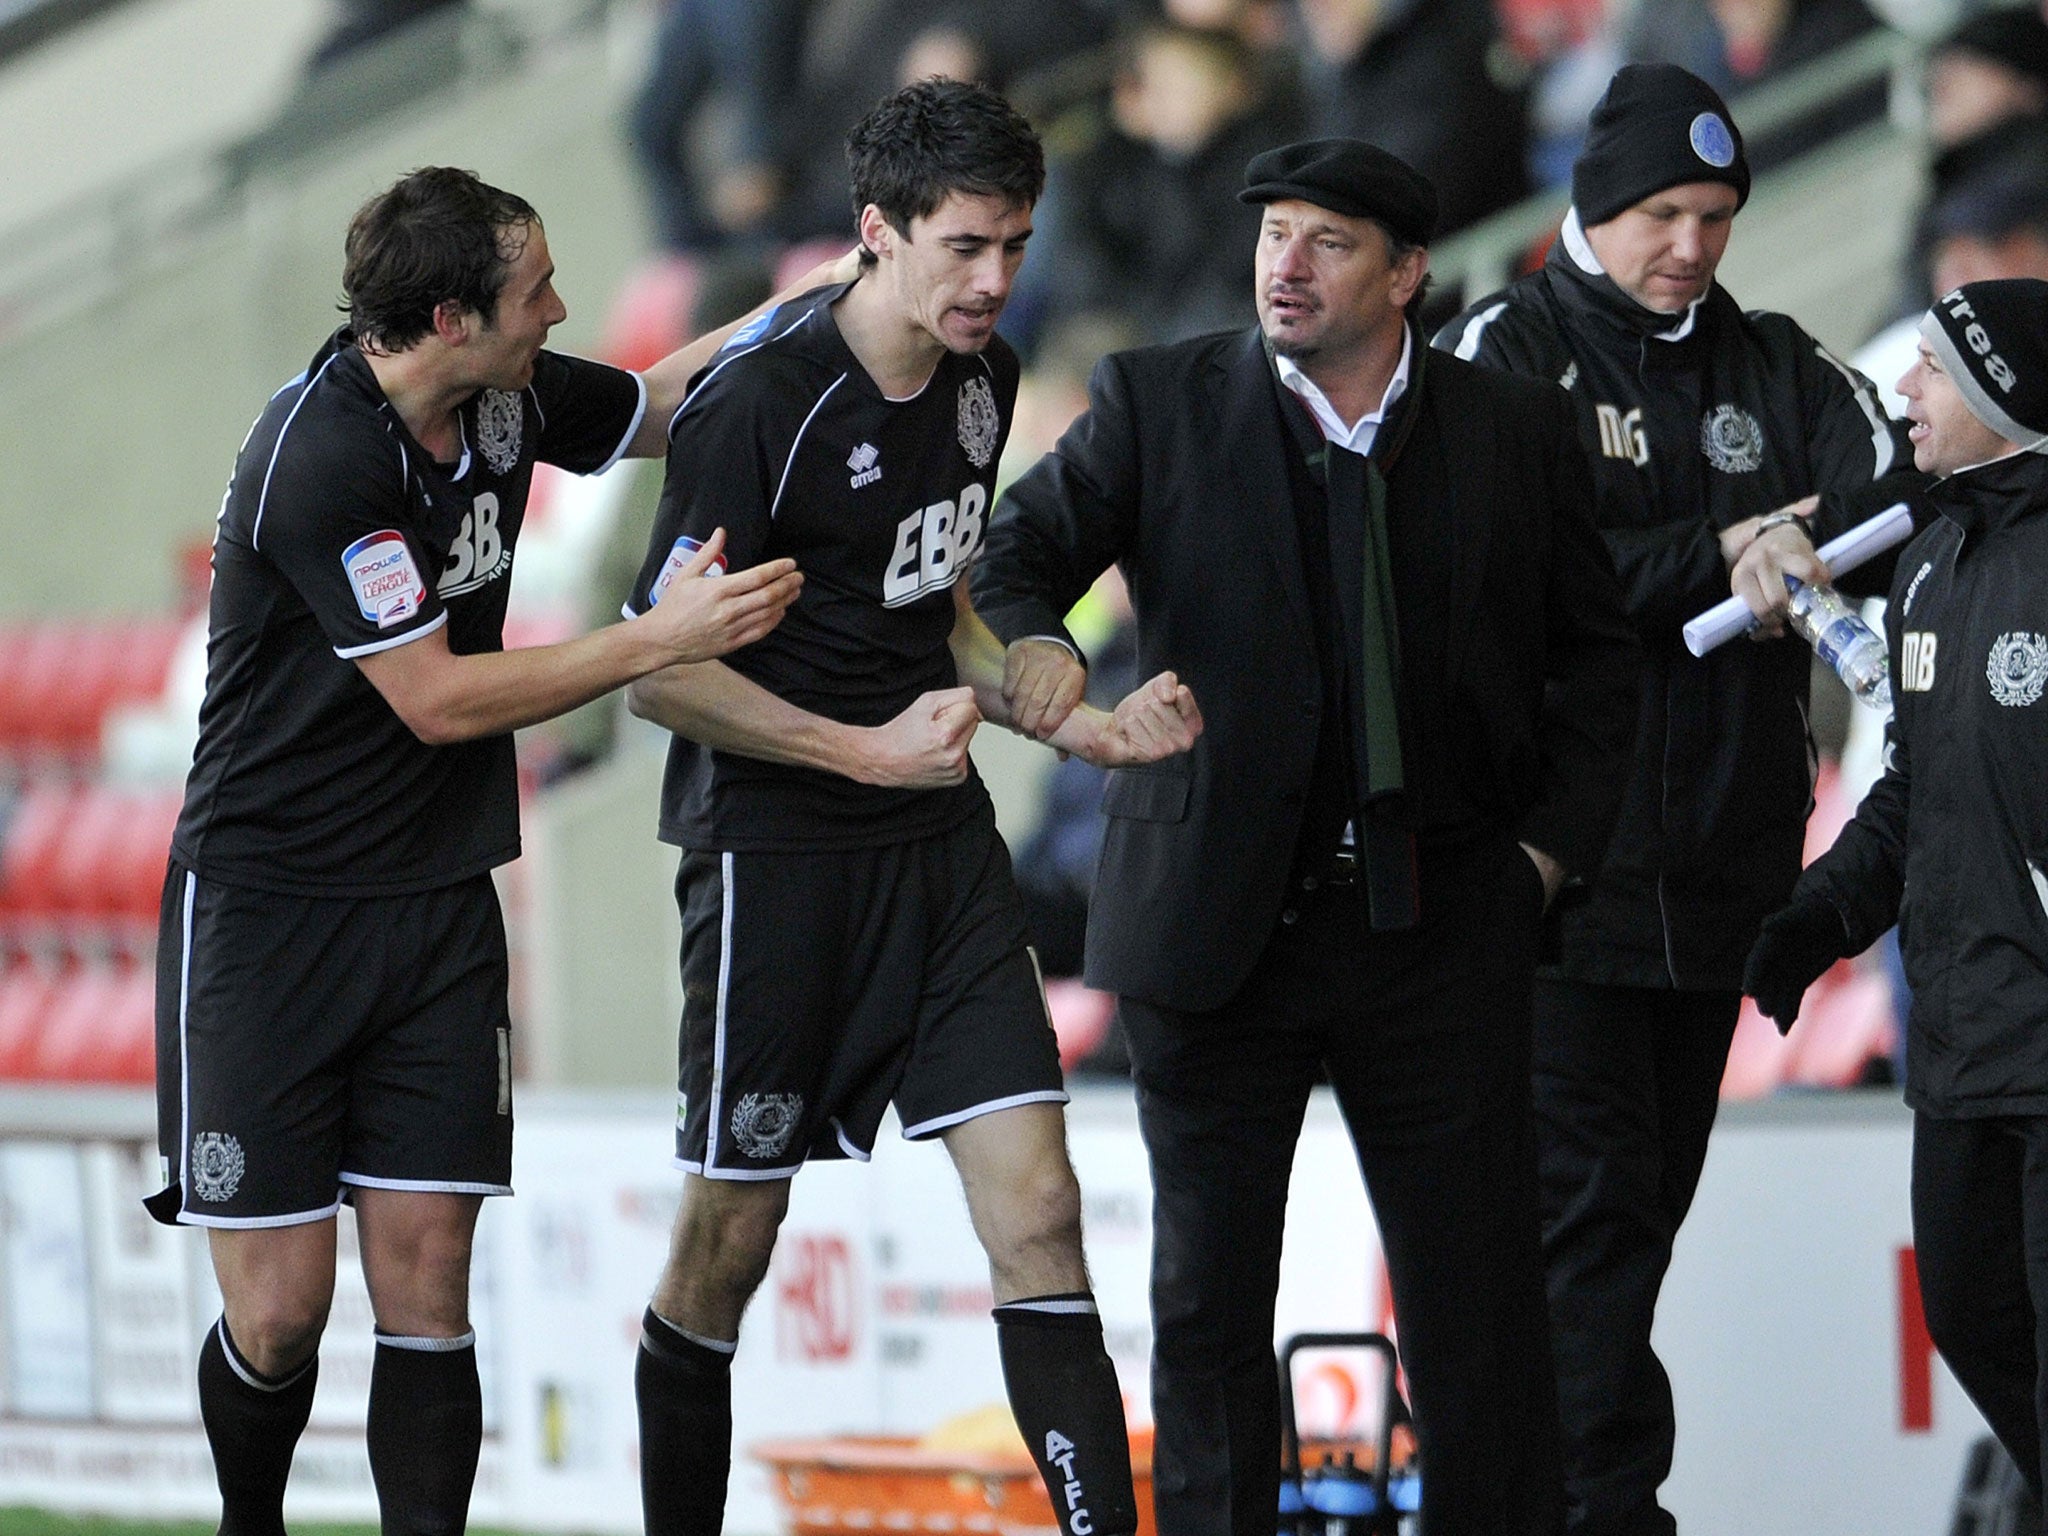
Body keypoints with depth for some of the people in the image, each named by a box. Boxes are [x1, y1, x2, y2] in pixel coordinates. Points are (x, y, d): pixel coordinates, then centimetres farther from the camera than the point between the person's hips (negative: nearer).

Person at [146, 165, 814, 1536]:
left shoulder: (508, 397, 0)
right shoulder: (320, 458, -22)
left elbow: (658, 404, 23)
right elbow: (439, 698, -19)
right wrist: (666, 637, -17)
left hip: (438, 902, 6)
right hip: (268, 903, -6)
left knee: (427, 1278, -3)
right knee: (280, 1311, -4)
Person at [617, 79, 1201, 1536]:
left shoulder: (983, 376, 7)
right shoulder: (761, 401, -17)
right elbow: (661, 670, -15)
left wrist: (1074, 727, 8)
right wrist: (871, 751, -16)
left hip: (939, 837, 6)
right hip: (774, 852, -6)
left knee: (1038, 1211, -5)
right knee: (731, 1240, 3)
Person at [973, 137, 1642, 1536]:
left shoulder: (1519, 431, 4)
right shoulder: (1158, 404, 2)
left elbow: (1595, 655, 13)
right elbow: (1018, 550, -3)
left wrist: (1551, 842, 3)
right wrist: (1031, 640, -26)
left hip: (1441, 929, 0)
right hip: (1221, 919, 0)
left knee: (1481, 1300, 1)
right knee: (1208, 1299, 6)